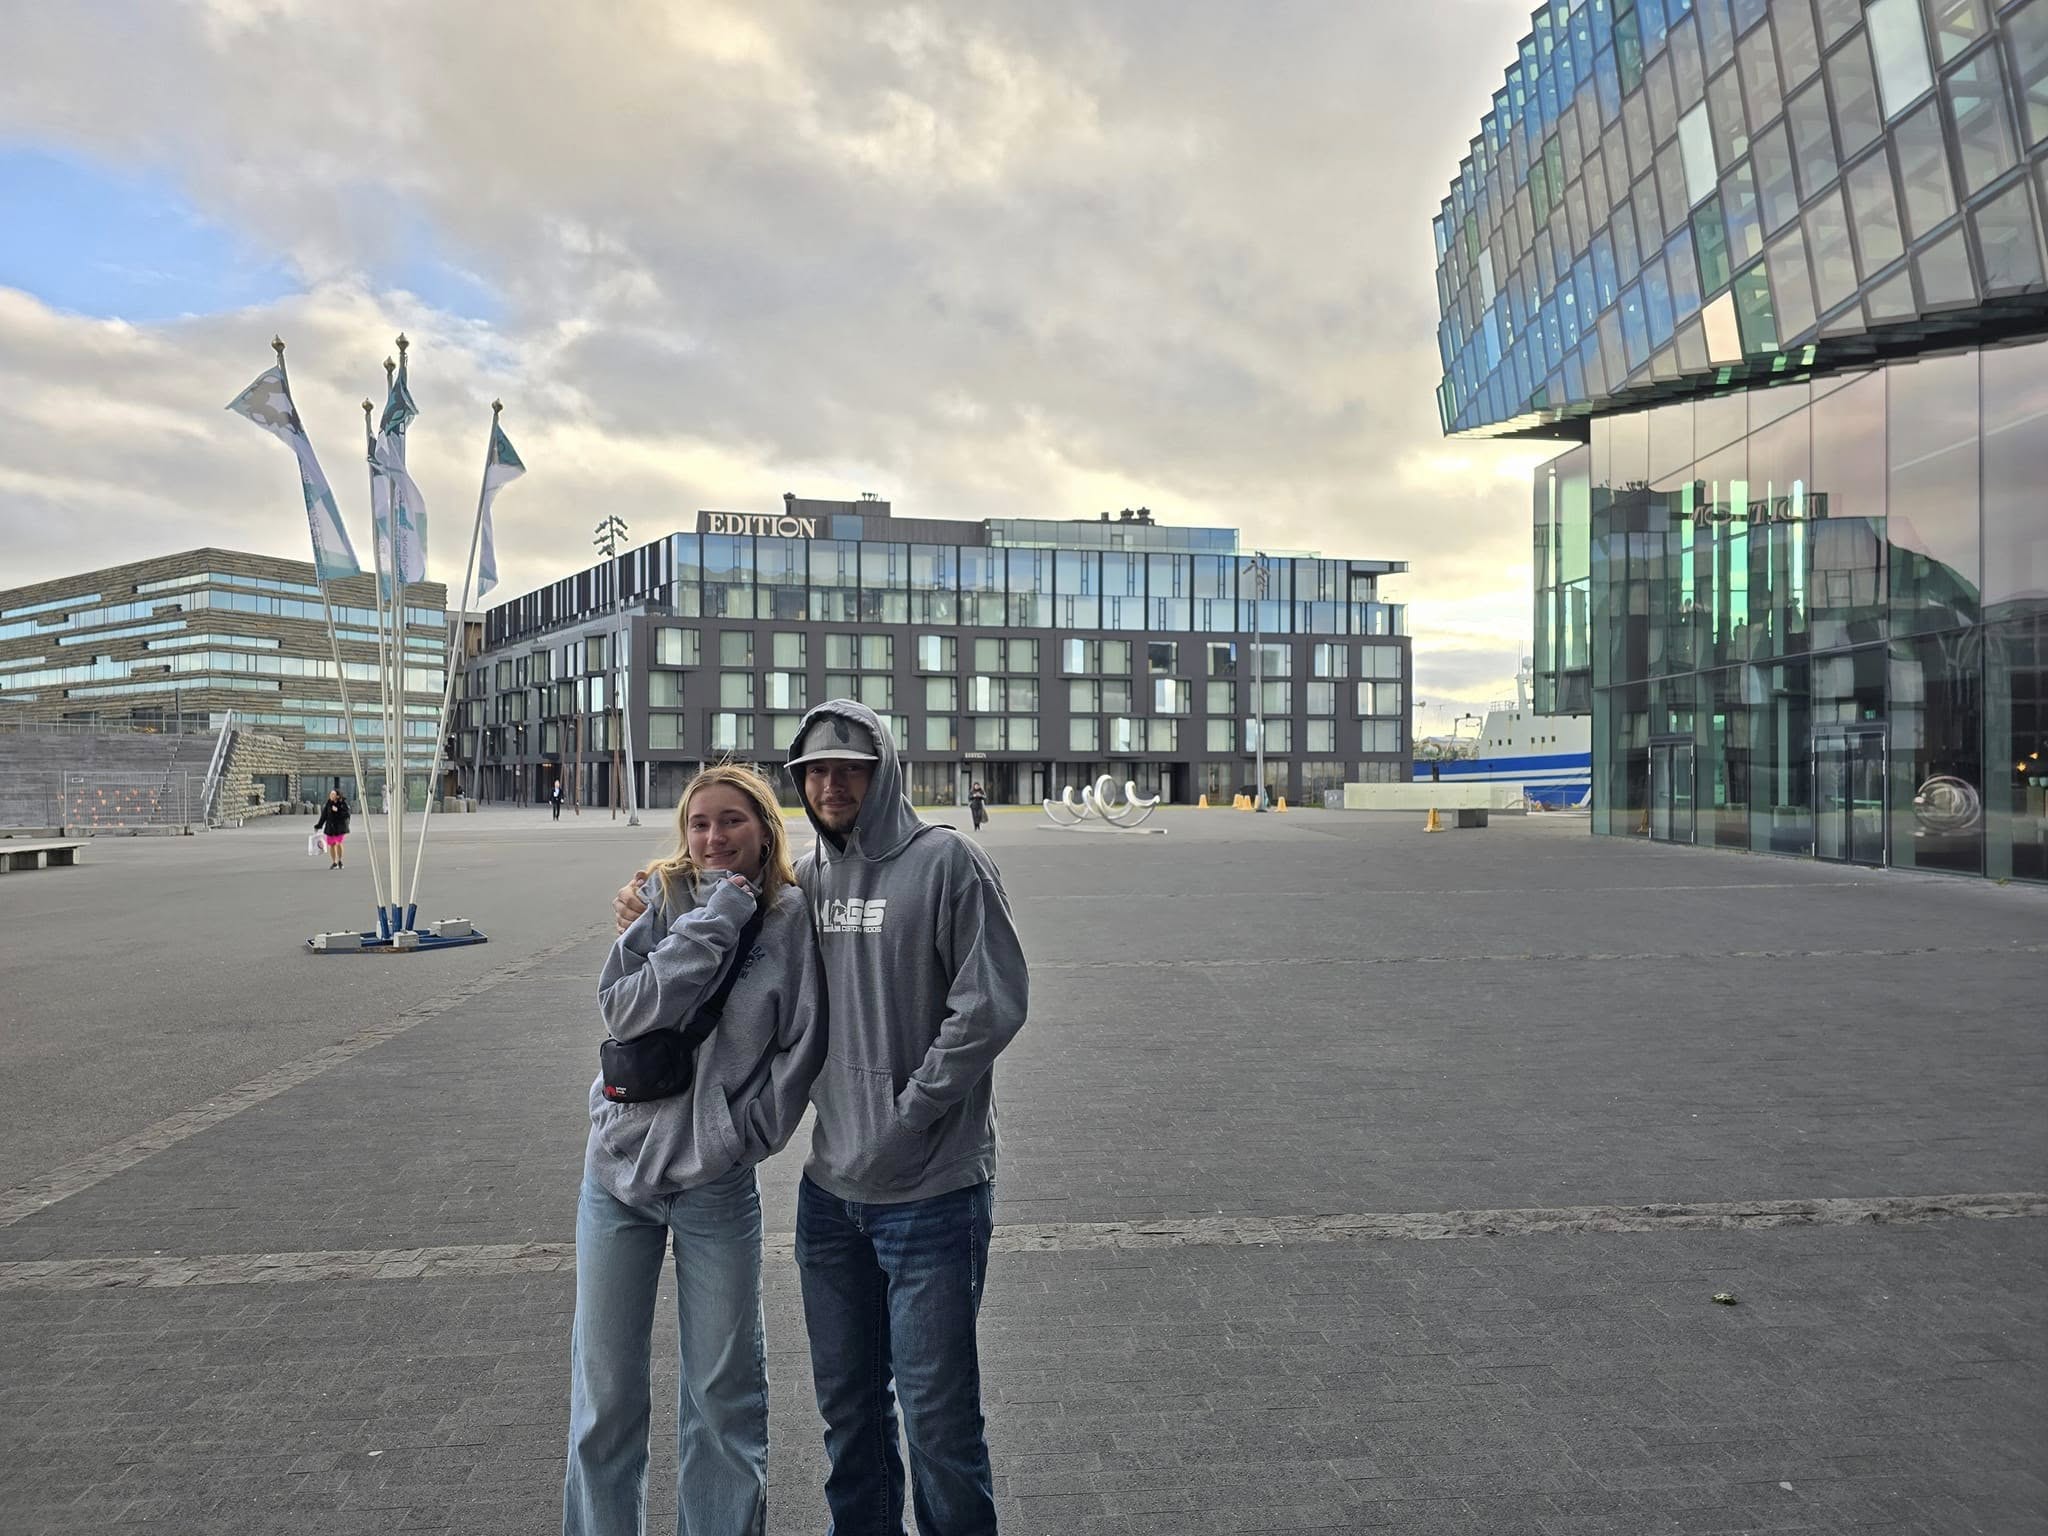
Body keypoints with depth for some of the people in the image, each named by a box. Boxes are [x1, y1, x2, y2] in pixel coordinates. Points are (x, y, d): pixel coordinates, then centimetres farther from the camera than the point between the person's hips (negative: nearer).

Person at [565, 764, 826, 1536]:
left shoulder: (792, 917, -8)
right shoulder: (661, 900, -3)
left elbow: (800, 1049, -6)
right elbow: (622, 1009, -16)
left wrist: (744, 1134, -11)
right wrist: (715, 920, -19)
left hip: (717, 1184, -2)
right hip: (619, 1168, 2)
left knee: (724, 1391, 12)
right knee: (603, 1391, 15)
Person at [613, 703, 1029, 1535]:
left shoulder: (946, 860, -11)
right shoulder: (804, 878, 7)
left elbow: (992, 1003, -17)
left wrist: (906, 1119, -15)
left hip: (932, 1192, -6)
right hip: (830, 1186, 6)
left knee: (937, 1412, 6)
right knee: (847, 1403, 21)